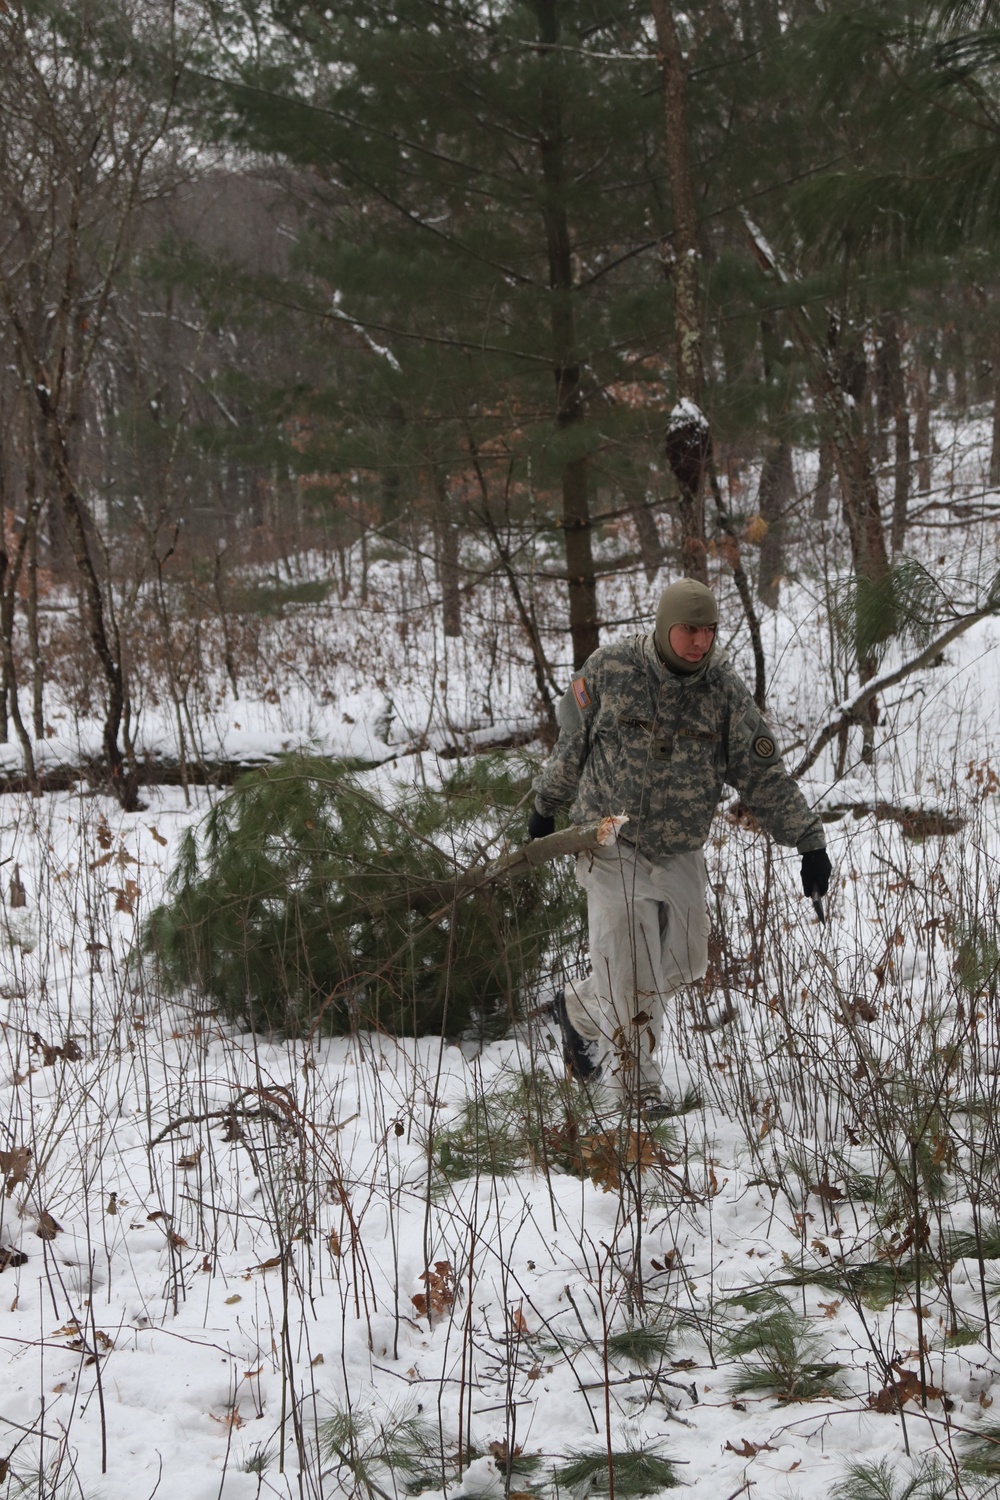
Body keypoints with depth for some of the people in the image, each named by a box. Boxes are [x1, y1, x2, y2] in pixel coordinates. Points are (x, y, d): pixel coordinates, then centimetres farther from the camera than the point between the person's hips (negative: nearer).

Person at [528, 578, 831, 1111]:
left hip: (680, 854, 4)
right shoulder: (609, 669, -10)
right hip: (613, 843, -4)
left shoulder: (726, 691, -5)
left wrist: (808, 841, -8)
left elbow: (763, 774, -3)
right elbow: (572, 742, 5)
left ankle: (579, 1009, 34)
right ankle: (634, 1098, 8)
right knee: (632, 978, -7)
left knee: (681, 963, 10)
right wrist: (547, 805, 15)